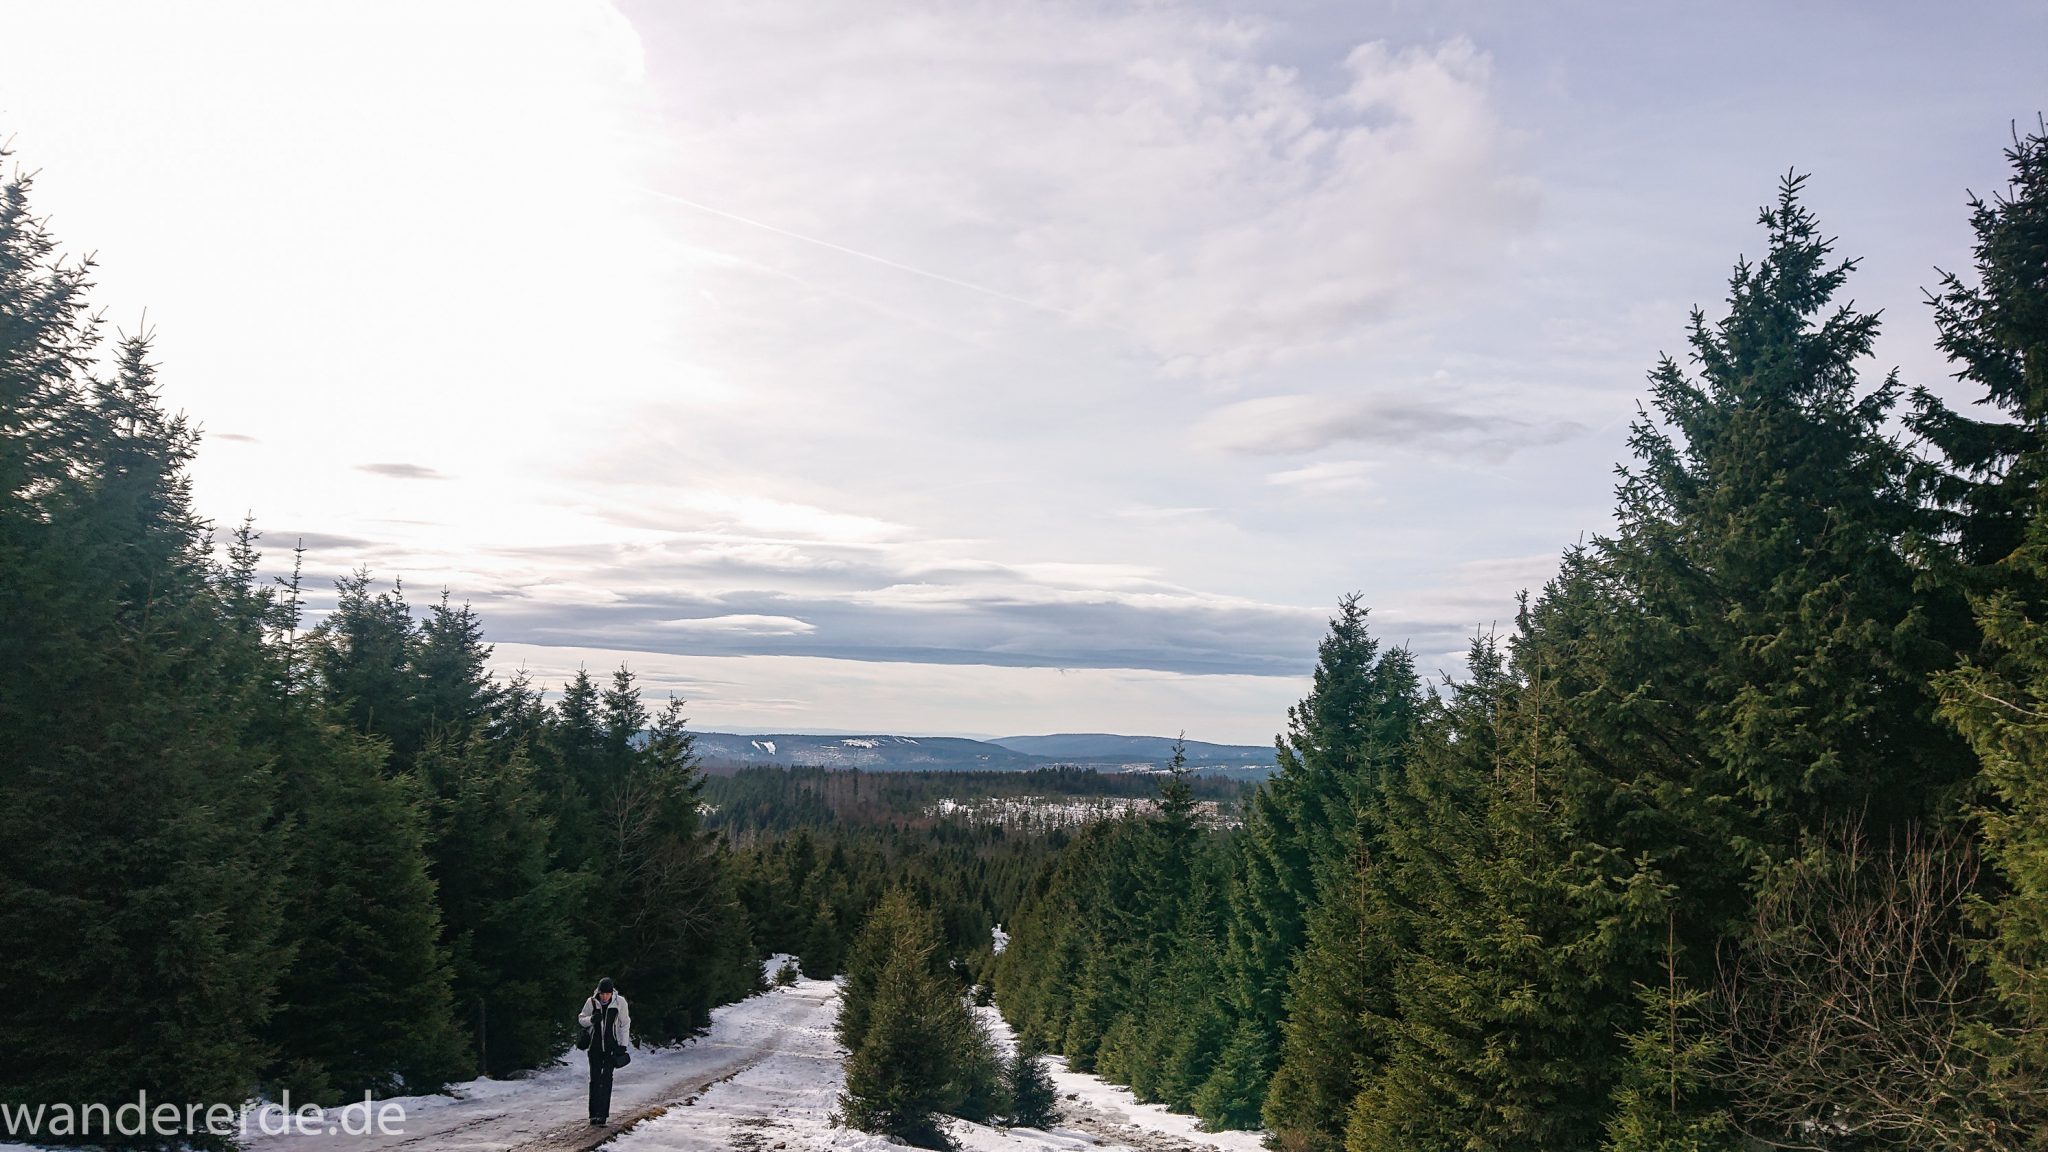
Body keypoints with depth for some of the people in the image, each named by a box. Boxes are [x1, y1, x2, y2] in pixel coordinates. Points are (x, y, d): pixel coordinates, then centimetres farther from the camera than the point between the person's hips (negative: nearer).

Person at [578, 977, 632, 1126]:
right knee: (594, 1079, 3)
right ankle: (594, 1114, 12)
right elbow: (581, 1019, 6)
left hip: (612, 1046, -2)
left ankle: (603, 1114, -7)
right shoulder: (591, 1002, -5)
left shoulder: (620, 1002, -8)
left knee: (606, 1079, -7)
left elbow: (625, 1024, 0)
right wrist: (591, 1019, -17)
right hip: (595, 1046, 2)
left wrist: (623, 1045, -3)